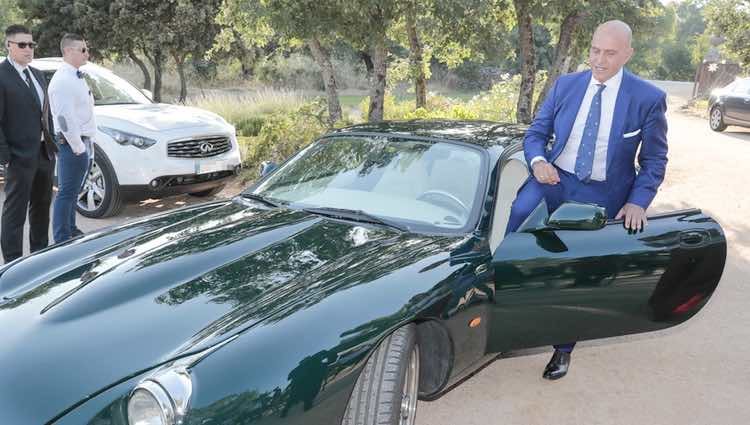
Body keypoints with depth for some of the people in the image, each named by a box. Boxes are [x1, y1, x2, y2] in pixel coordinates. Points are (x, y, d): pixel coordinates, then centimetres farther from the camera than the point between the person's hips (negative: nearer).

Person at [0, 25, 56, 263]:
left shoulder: (38, 75, 15)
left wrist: (53, 144, 9)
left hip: (45, 153, 8)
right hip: (21, 157, -7)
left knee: (42, 207, 17)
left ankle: (40, 251, 31)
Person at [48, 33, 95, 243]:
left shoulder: (77, 77, 15)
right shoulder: (63, 80, -15)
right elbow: (64, 118, -21)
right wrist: (78, 146, -19)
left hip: (82, 142, 10)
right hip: (72, 144, -10)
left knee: (72, 192, 17)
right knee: (67, 193, -4)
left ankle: (71, 232, 28)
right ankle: (62, 240, 1)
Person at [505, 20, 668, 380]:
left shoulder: (649, 98, -7)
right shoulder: (565, 85, 1)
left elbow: (655, 160, 0)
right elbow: (536, 133, 6)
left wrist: (637, 202, -12)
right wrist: (538, 161, -16)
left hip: (601, 195, -1)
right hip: (555, 178, 2)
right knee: (519, 213, -33)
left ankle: (563, 348, 25)